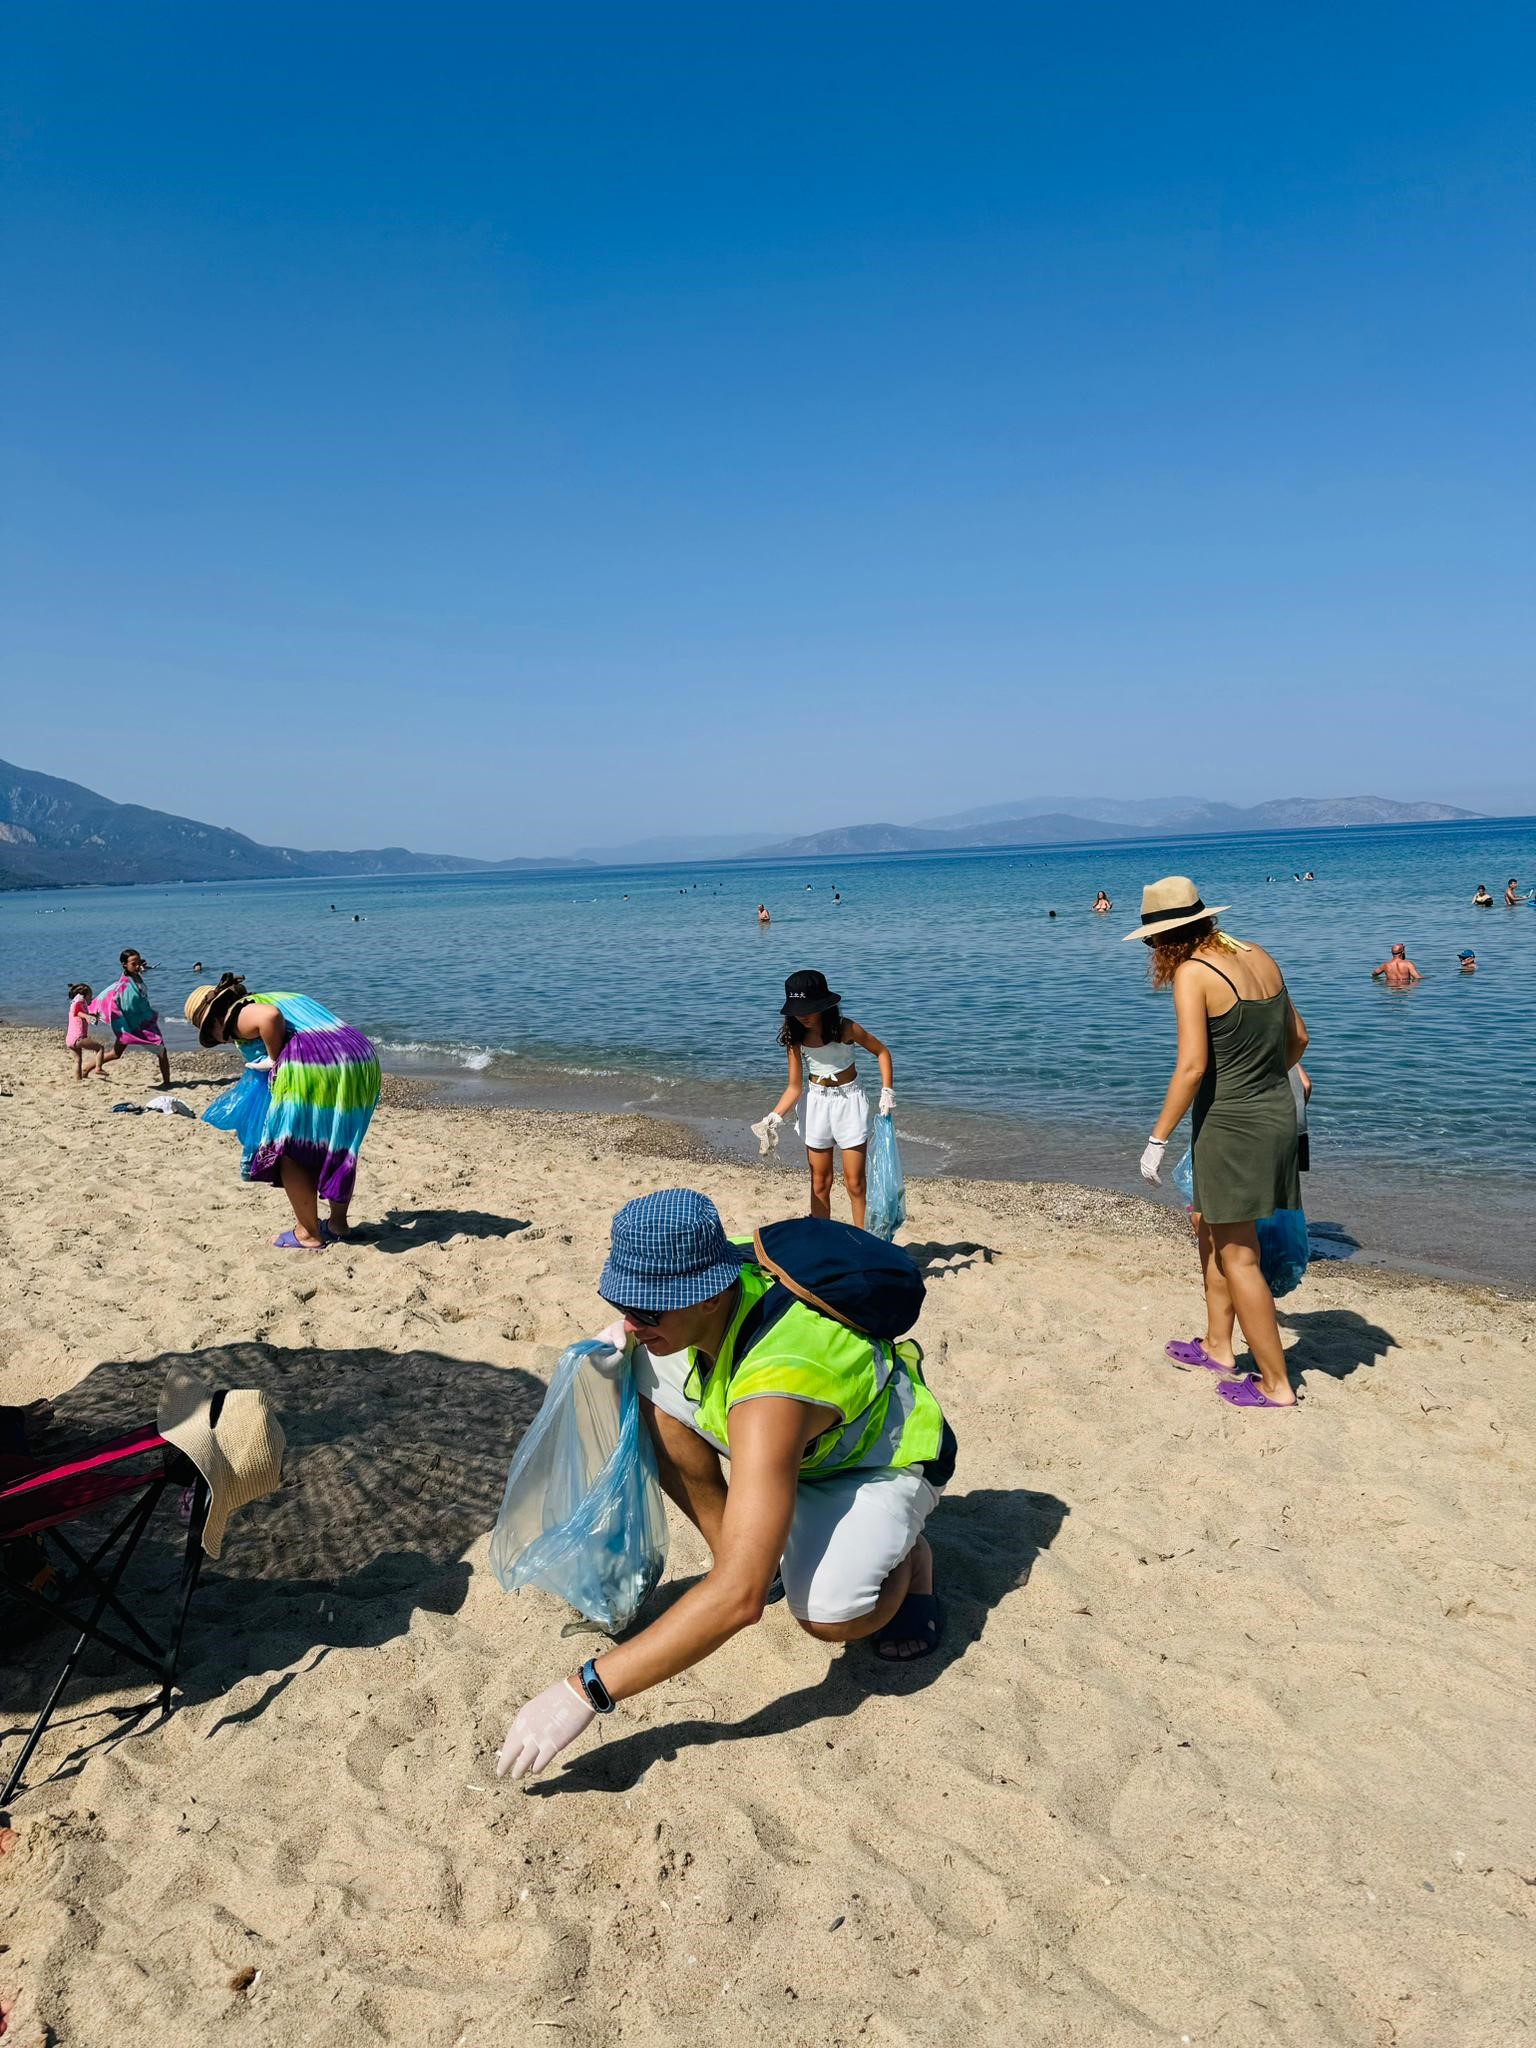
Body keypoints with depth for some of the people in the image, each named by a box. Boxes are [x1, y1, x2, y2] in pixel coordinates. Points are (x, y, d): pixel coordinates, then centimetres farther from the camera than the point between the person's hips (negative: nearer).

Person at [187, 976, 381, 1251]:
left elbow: (270, 1016, -17)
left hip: (313, 1063, -8)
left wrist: (275, 1061, -4)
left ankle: (308, 1234, 13)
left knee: (289, 1151, 8)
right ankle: (338, 1223, 33)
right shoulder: (281, 998, 31)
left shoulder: (240, 1014, 6)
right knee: (338, 1149, 23)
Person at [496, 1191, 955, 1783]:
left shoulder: (771, 1388, -44)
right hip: (799, 1441, 8)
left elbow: (741, 1597, -47)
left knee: (828, 1613, -36)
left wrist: (585, 1691, -45)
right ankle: (734, 1551, 2)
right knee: (647, 1377, -13)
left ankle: (907, 1557, 0)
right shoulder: (715, 1268, -22)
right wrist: (625, 1335, -14)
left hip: (886, 1458, -7)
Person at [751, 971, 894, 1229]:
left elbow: (881, 1052, -1)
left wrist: (887, 1091, -10)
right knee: (820, 1183, 9)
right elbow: (795, 1087, -3)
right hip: (817, 1104, 3)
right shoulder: (796, 1036, -5)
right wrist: (773, 1118, -15)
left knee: (854, 1182, 0)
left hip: (850, 1102, -3)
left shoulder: (845, 1028, -14)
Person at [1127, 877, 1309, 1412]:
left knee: (1238, 1257, 4)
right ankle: (1217, 1346, 34)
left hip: (1232, 1124, -8)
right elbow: (1297, 1037, 14)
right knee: (1209, 1226, 23)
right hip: (1278, 1113, 8)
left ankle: (1276, 1384, 14)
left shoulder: (1192, 973, -16)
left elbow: (1192, 1067, -22)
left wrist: (1158, 1138, -15)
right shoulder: (1258, 956, 6)